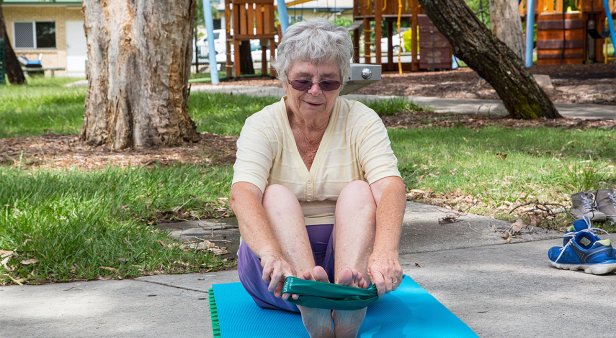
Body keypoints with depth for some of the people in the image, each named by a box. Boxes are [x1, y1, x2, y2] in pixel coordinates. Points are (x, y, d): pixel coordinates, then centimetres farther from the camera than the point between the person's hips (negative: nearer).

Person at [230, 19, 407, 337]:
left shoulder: (361, 120, -3)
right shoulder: (262, 126, -5)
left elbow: (391, 186, -20)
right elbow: (242, 194, -24)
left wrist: (385, 252, -42)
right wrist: (272, 255, -46)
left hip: (348, 254, 1)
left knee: (358, 191, -25)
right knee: (277, 195, -26)